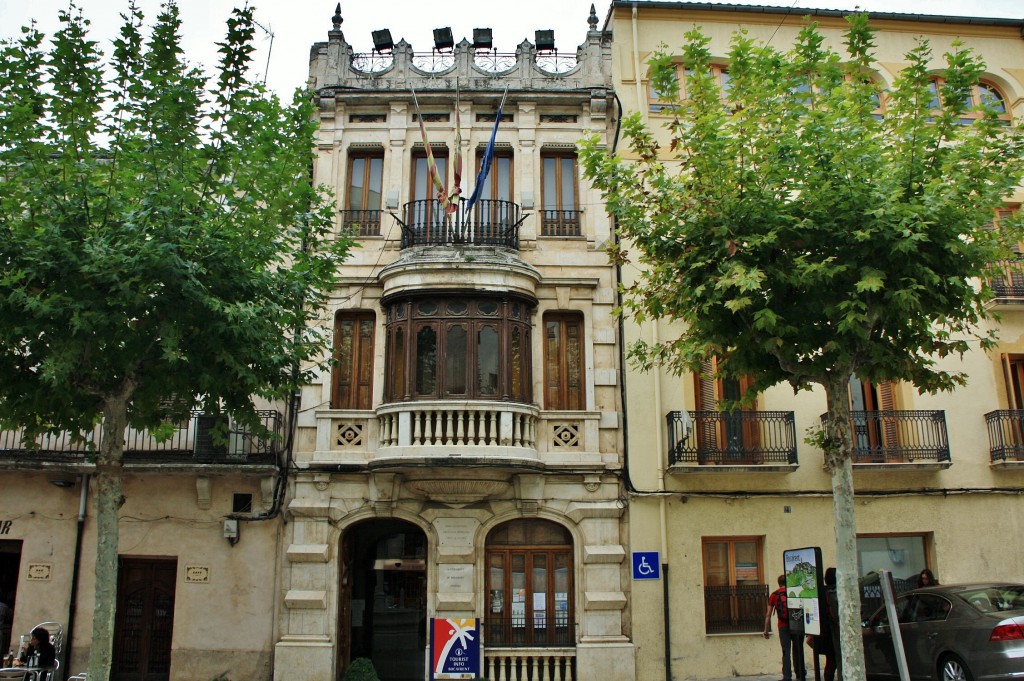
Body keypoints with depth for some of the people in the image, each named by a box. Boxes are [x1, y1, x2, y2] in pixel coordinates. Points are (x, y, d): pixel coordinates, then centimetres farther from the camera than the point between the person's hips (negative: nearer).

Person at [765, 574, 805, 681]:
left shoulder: (774, 595, 4)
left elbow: (768, 615, 3)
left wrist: (766, 630, 7)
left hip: (783, 627, -1)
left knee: (786, 652, 1)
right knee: (798, 651, 14)